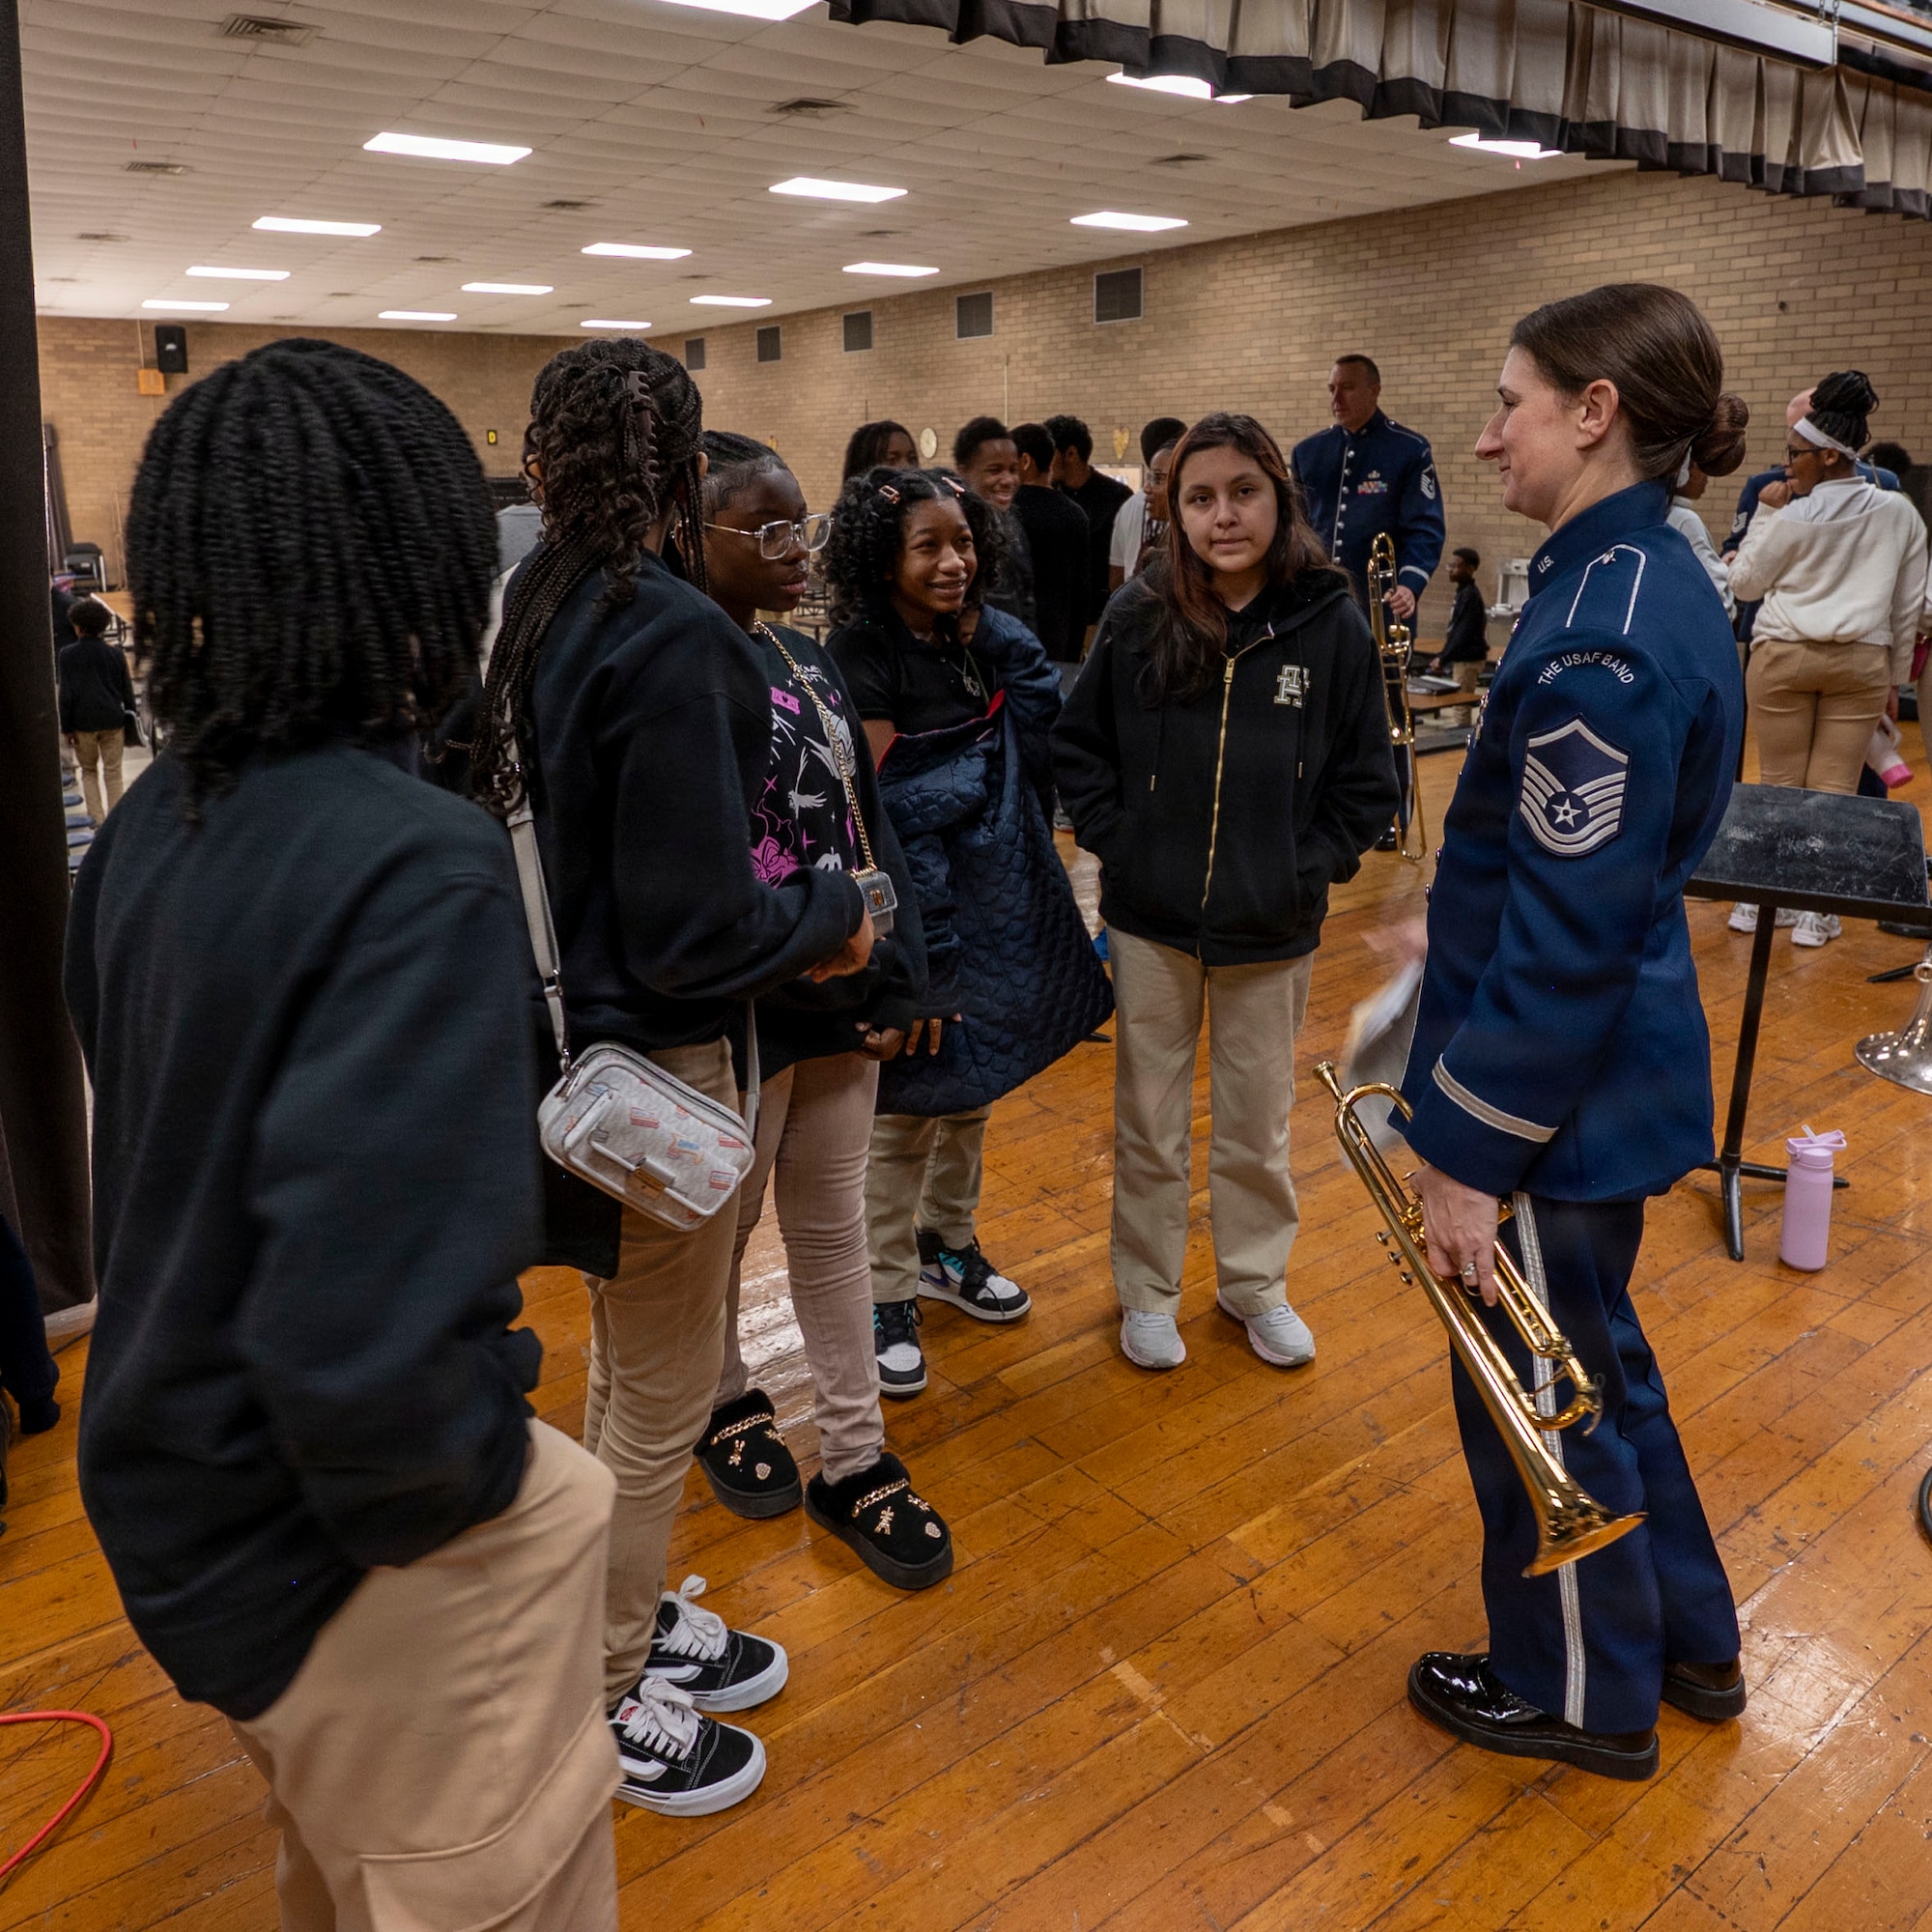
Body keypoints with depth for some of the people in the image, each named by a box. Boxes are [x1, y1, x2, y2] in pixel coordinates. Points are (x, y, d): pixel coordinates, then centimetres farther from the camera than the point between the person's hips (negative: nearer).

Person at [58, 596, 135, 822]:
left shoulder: (68, 654, -6)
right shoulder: (115, 653, -1)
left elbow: (67, 694, -6)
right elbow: (127, 691, 3)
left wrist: (66, 727, 0)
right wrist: (130, 722, 12)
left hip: (83, 723, -1)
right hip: (113, 721, 1)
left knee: (89, 771, 15)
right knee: (113, 774, 7)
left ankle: (97, 819, 7)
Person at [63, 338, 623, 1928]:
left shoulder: (155, 822, -2)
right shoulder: (416, 866, -29)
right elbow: (365, 1339, -36)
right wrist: (473, 1475, -17)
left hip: (177, 1488, 8)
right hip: (344, 1540, -8)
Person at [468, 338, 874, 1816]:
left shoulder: (535, 612, 2)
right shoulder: (672, 638, -23)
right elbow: (693, 929, -25)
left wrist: (784, 917, 7)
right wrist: (834, 911, -7)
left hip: (574, 1023, 9)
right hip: (651, 1062, -9)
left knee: (632, 1364, 25)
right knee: (663, 1397, 10)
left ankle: (638, 1618, 46)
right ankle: (612, 1709, 31)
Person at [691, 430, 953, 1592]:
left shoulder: (804, 658, 8)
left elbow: (868, 824, 9)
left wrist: (896, 985, 4)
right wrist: (811, 951, -17)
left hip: (843, 1007, 7)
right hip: (740, 1022, -7)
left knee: (835, 1227, 16)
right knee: (723, 1227, 16)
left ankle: (856, 1457, 31)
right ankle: (725, 1401, 43)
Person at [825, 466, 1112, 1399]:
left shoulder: (989, 642, 5)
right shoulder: (864, 657, -15)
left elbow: (1043, 749, -3)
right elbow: (884, 815, -19)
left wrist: (981, 636, -10)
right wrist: (918, 956, -20)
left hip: (993, 909, 7)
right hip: (913, 913, -7)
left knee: (969, 1087, 21)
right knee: (904, 1110, 4)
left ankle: (948, 1245, 41)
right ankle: (887, 1296, 21)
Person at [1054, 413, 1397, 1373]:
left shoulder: (1332, 627, -8)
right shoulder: (1137, 619, -7)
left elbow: (1366, 782, 1)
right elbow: (1077, 743, 5)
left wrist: (1310, 868, -7)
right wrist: (1115, 839, -4)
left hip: (1272, 931, 0)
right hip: (1151, 922, 0)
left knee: (1257, 1122, 16)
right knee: (1149, 1122, 13)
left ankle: (1255, 1282, 37)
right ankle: (1147, 1289, 33)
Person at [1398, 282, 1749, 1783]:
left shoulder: (1602, 633, -25)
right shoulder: (1655, 582, 6)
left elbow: (1567, 937, -25)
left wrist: (1472, 1153, -17)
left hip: (1566, 1094, -10)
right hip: (1622, 1073, 10)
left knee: (1542, 1394, 11)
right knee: (1595, 1360, 25)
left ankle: (1583, 1693, 36)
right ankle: (1686, 1641, 46)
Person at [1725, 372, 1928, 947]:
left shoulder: (1793, 517, -7)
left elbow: (1744, 583, 6)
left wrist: (1766, 513, 9)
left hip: (1784, 657, -2)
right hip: (1861, 661, 2)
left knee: (1779, 785, 5)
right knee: (1834, 790, 3)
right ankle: (1816, 910, 6)